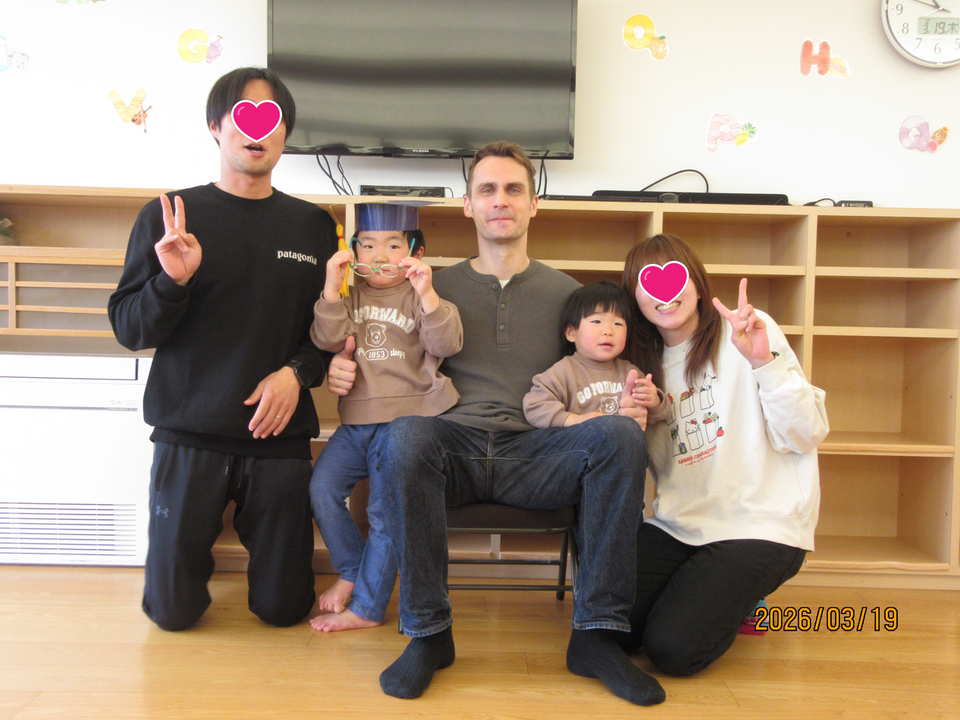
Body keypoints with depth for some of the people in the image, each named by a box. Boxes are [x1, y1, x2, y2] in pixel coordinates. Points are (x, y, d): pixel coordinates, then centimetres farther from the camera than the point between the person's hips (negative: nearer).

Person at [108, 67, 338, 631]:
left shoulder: (312, 225, 6)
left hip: (278, 436, 1)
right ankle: (203, 532, 36)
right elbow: (130, 329, -2)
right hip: (189, 436, -1)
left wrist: (296, 372, -12)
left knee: (283, 608, 8)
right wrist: (172, 280, -20)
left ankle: (254, 524, 37)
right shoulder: (169, 216, 1)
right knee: (173, 611, 6)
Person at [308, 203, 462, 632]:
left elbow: (447, 345, -12)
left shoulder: (421, 297, 3)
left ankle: (367, 606, 9)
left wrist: (426, 293, -22)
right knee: (321, 488, -6)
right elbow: (327, 340, -3)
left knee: (387, 511, -6)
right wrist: (332, 287, -12)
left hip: (406, 417, -4)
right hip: (355, 420, 4)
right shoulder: (350, 295, 13)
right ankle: (351, 570, 18)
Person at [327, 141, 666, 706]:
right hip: (453, 448, 0)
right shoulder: (436, 287, 17)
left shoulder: (566, 292, 18)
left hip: (535, 455, 1)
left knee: (622, 436, -28)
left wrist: (627, 405, -5)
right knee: (403, 436, -34)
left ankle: (596, 633, -20)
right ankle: (428, 632, -21)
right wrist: (342, 372, -4)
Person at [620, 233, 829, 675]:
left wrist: (764, 361, -25)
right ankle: (701, 592, 17)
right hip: (679, 524, 5)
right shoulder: (648, 364, 12)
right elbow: (657, 469, 11)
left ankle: (736, 600, 14)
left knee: (672, 648, -17)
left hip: (760, 526, -5)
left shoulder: (748, 332, -6)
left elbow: (806, 437, -11)